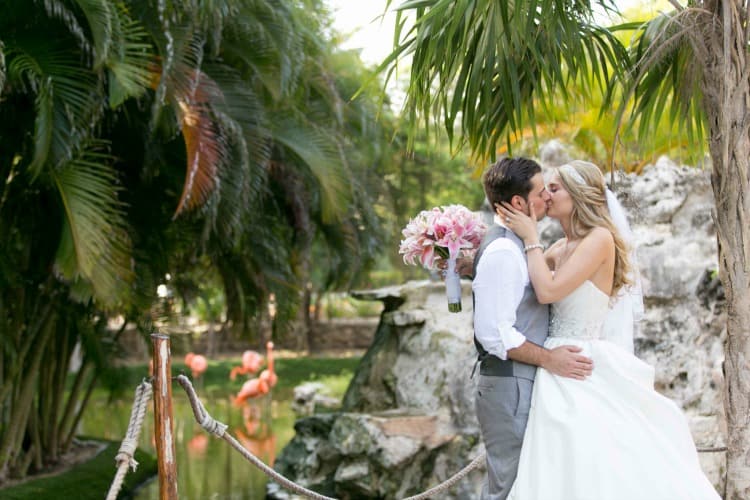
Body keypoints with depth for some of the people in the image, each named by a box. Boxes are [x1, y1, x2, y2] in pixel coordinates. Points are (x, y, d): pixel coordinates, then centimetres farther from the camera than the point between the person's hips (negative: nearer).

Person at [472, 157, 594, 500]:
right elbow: (493, 333, -22)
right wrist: (547, 358, -16)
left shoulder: (516, 244, 14)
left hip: (522, 384, 10)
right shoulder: (502, 252, -18)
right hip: (509, 386, -10)